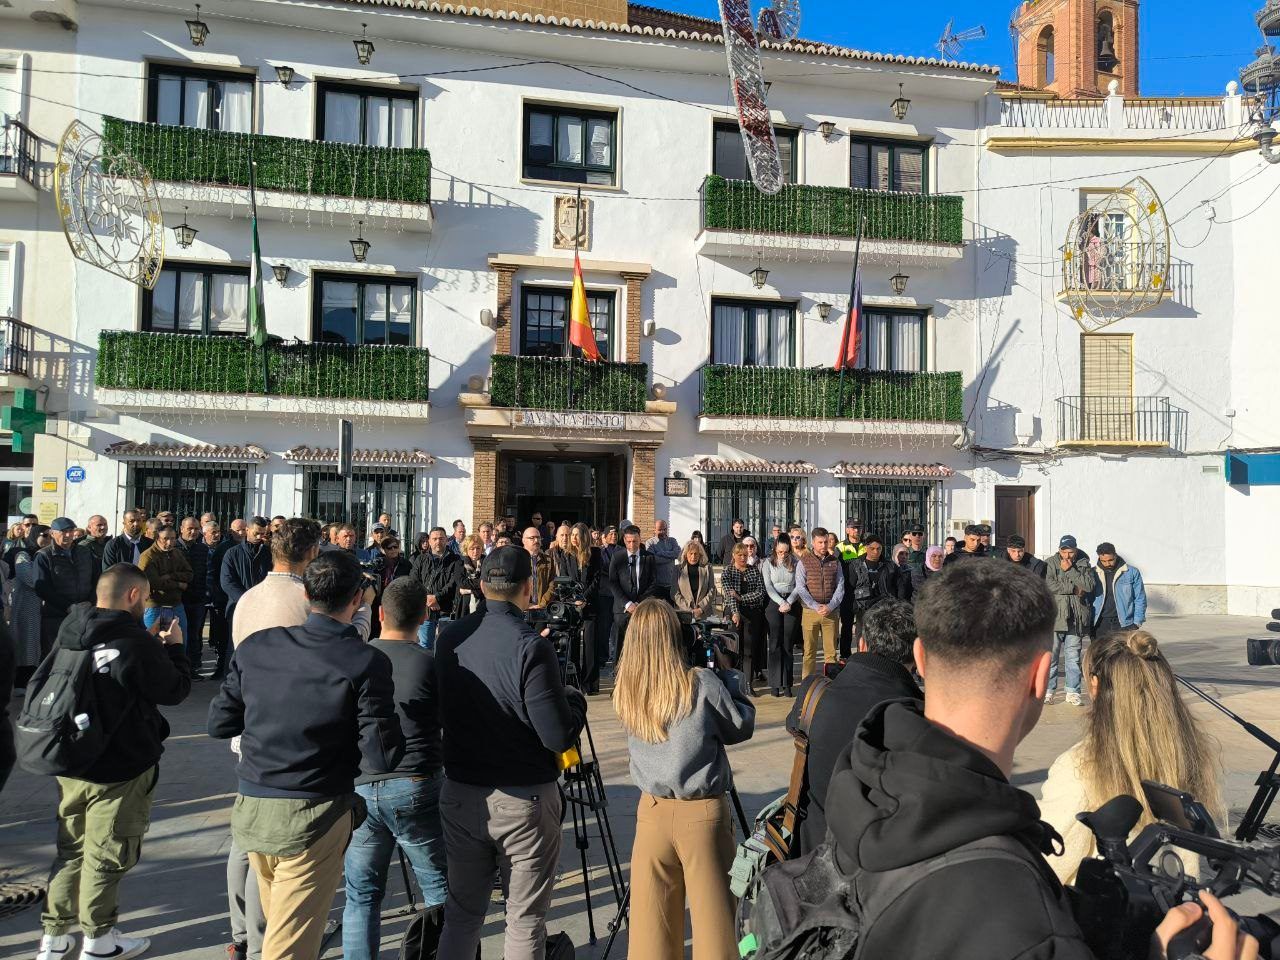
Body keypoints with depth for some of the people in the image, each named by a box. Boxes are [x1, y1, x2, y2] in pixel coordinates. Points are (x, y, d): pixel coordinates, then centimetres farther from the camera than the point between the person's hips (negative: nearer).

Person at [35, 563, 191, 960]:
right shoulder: (135, 643, -25)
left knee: (70, 850, 21)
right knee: (106, 855, 10)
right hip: (121, 769, -7)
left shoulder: (69, 630, -2)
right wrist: (173, 647, 0)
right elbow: (175, 690, -13)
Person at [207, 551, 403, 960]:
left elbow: (218, 724, 6)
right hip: (313, 818, -5)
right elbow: (381, 758, -16)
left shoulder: (256, 646, -3)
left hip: (251, 810, 5)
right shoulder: (367, 663, -16)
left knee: (280, 924, 27)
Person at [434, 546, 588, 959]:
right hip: (524, 799, -5)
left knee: (461, 913, 20)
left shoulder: (449, 637, -2)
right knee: (525, 920, 9)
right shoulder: (531, 647, -20)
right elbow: (559, 736, -21)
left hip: (460, 793, 5)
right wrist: (575, 700, -1)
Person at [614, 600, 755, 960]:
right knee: (714, 915, 8)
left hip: (652, 810, 4)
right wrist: (728, 673, 6)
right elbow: (742, 728, -1)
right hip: (704, 812, -3)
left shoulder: (625, 690, -3)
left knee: (652, 919, 14)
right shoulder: (702, 683, -14)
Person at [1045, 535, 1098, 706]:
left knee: (1073, 657, 8)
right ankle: (1047, 690, 12)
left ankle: (1073, 692, 16)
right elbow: (1049, 585, -12)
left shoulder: (1083, 565, 7)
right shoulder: (1051, 564, 2)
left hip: (1076, 619, 1)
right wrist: (1074, 589, -9)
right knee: (1051, 656, 3)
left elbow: (1090, 585, -8)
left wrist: (1070, 570, -11)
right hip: (1054, 617, -1)